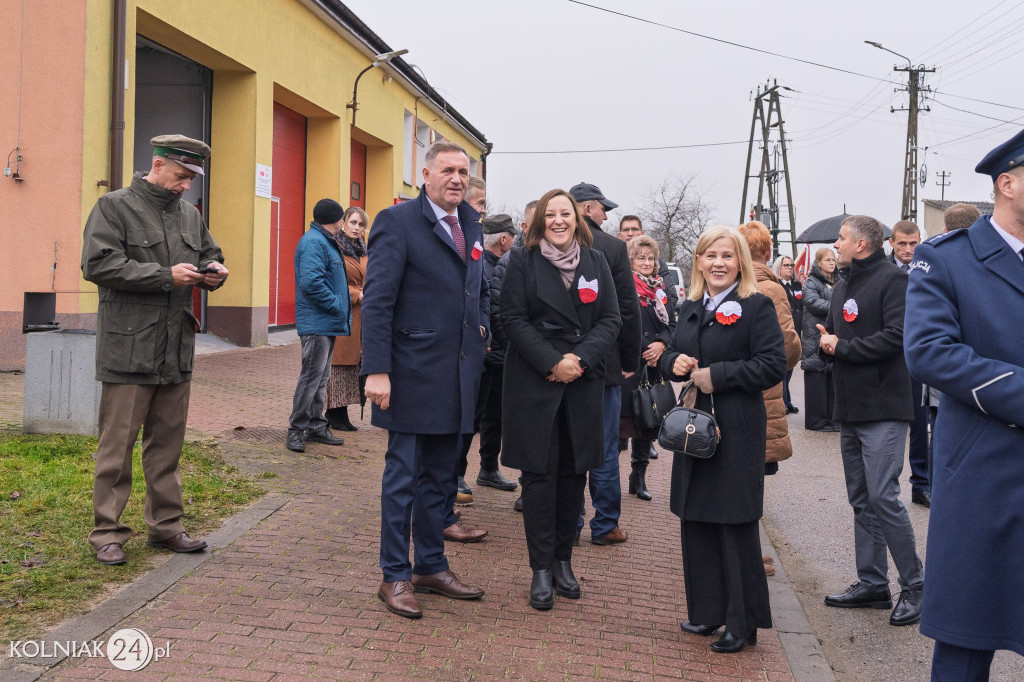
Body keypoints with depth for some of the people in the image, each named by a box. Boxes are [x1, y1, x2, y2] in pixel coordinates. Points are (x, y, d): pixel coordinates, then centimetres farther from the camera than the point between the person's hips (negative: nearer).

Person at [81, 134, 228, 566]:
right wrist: (166, 275, -18)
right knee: (116, 445, 0)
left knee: (168, 444, 13)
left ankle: (166, 525, 23)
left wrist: (213, 270, 3)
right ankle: (107, 532, 11)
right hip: (128, 349, -6)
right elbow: (97, 264, -15)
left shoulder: (190, 215, 14)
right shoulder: (114, 207, -4)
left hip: (177, 351, 6)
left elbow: (209, 253, 28)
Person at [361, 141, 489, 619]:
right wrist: (376, 370, -19)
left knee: (439, 476, 16)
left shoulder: (470, 225, 14)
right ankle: (395, 576, 14)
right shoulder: (397, 221, -8)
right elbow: (377, 301, -13)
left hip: (458, 377, 7)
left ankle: (431, 567, 28)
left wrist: (481, 326, 11)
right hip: (414, 376, -7)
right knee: (402, 476, 2)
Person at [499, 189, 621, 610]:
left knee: (574, 470, 6)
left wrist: (579, 359, -11)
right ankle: (541, 570, 6)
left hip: (583, 382, 3)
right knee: (540, 472, -2)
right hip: (534, 381, -3)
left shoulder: (595, 262, 9)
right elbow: (513, 319, -5)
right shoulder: (523, 261, 1)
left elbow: (610, 319, 4)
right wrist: (553, 362, -15)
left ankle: (563, 559, 20)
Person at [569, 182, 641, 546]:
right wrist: (630, 361, 2)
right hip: (603, 363, -3)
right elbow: (629, 308, -7)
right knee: (604, 447, 5)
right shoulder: (613, 247, -8)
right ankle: (605, 525, 12)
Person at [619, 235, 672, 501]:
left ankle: (639, 478, 19)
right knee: (621, 418, -9)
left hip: (653, 364, 6)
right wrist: (646, 350, -12)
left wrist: (661, 344, -7)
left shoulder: (660, 288, 16)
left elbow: (669, 323, 11)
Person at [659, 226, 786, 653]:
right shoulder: (690, 309, 14)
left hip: (737, 431, -7)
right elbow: (669, 358, 21)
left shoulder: (756, 306, -7)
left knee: (736, 526, -1)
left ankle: (743, 624, 11)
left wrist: (717, 375, -17)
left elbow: (773, 366, -15)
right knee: (696, 521, 11)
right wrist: (674, 362, -2)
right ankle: (707, 612, 25)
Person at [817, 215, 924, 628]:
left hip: (884, 410, -9)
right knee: (861, 499, 11)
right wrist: (826, 340, -3)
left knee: (883, 496, -11)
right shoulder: (843, 288, 18)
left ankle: (915, 585, 2)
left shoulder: (892, 280, -10)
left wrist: (842, 347, -12)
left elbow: (896, 336, -20)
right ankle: (872, 583, 20)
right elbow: (829, 334, 21)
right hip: (851, 408, 9)